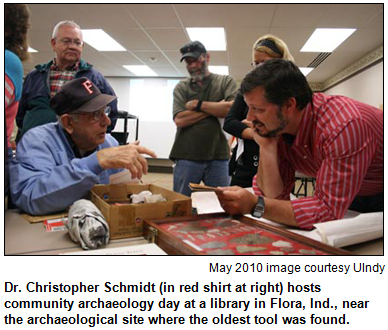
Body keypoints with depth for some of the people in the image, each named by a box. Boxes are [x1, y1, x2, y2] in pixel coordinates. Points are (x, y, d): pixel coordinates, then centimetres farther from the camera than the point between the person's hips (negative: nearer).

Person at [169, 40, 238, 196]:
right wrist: (217, 108, -5)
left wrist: (197, 104, -5)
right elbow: (179, 119, -7)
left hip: (218, 156, 0)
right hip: (187, 156, 1)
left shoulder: (226, 81, 9)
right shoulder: (181, 87, 9)